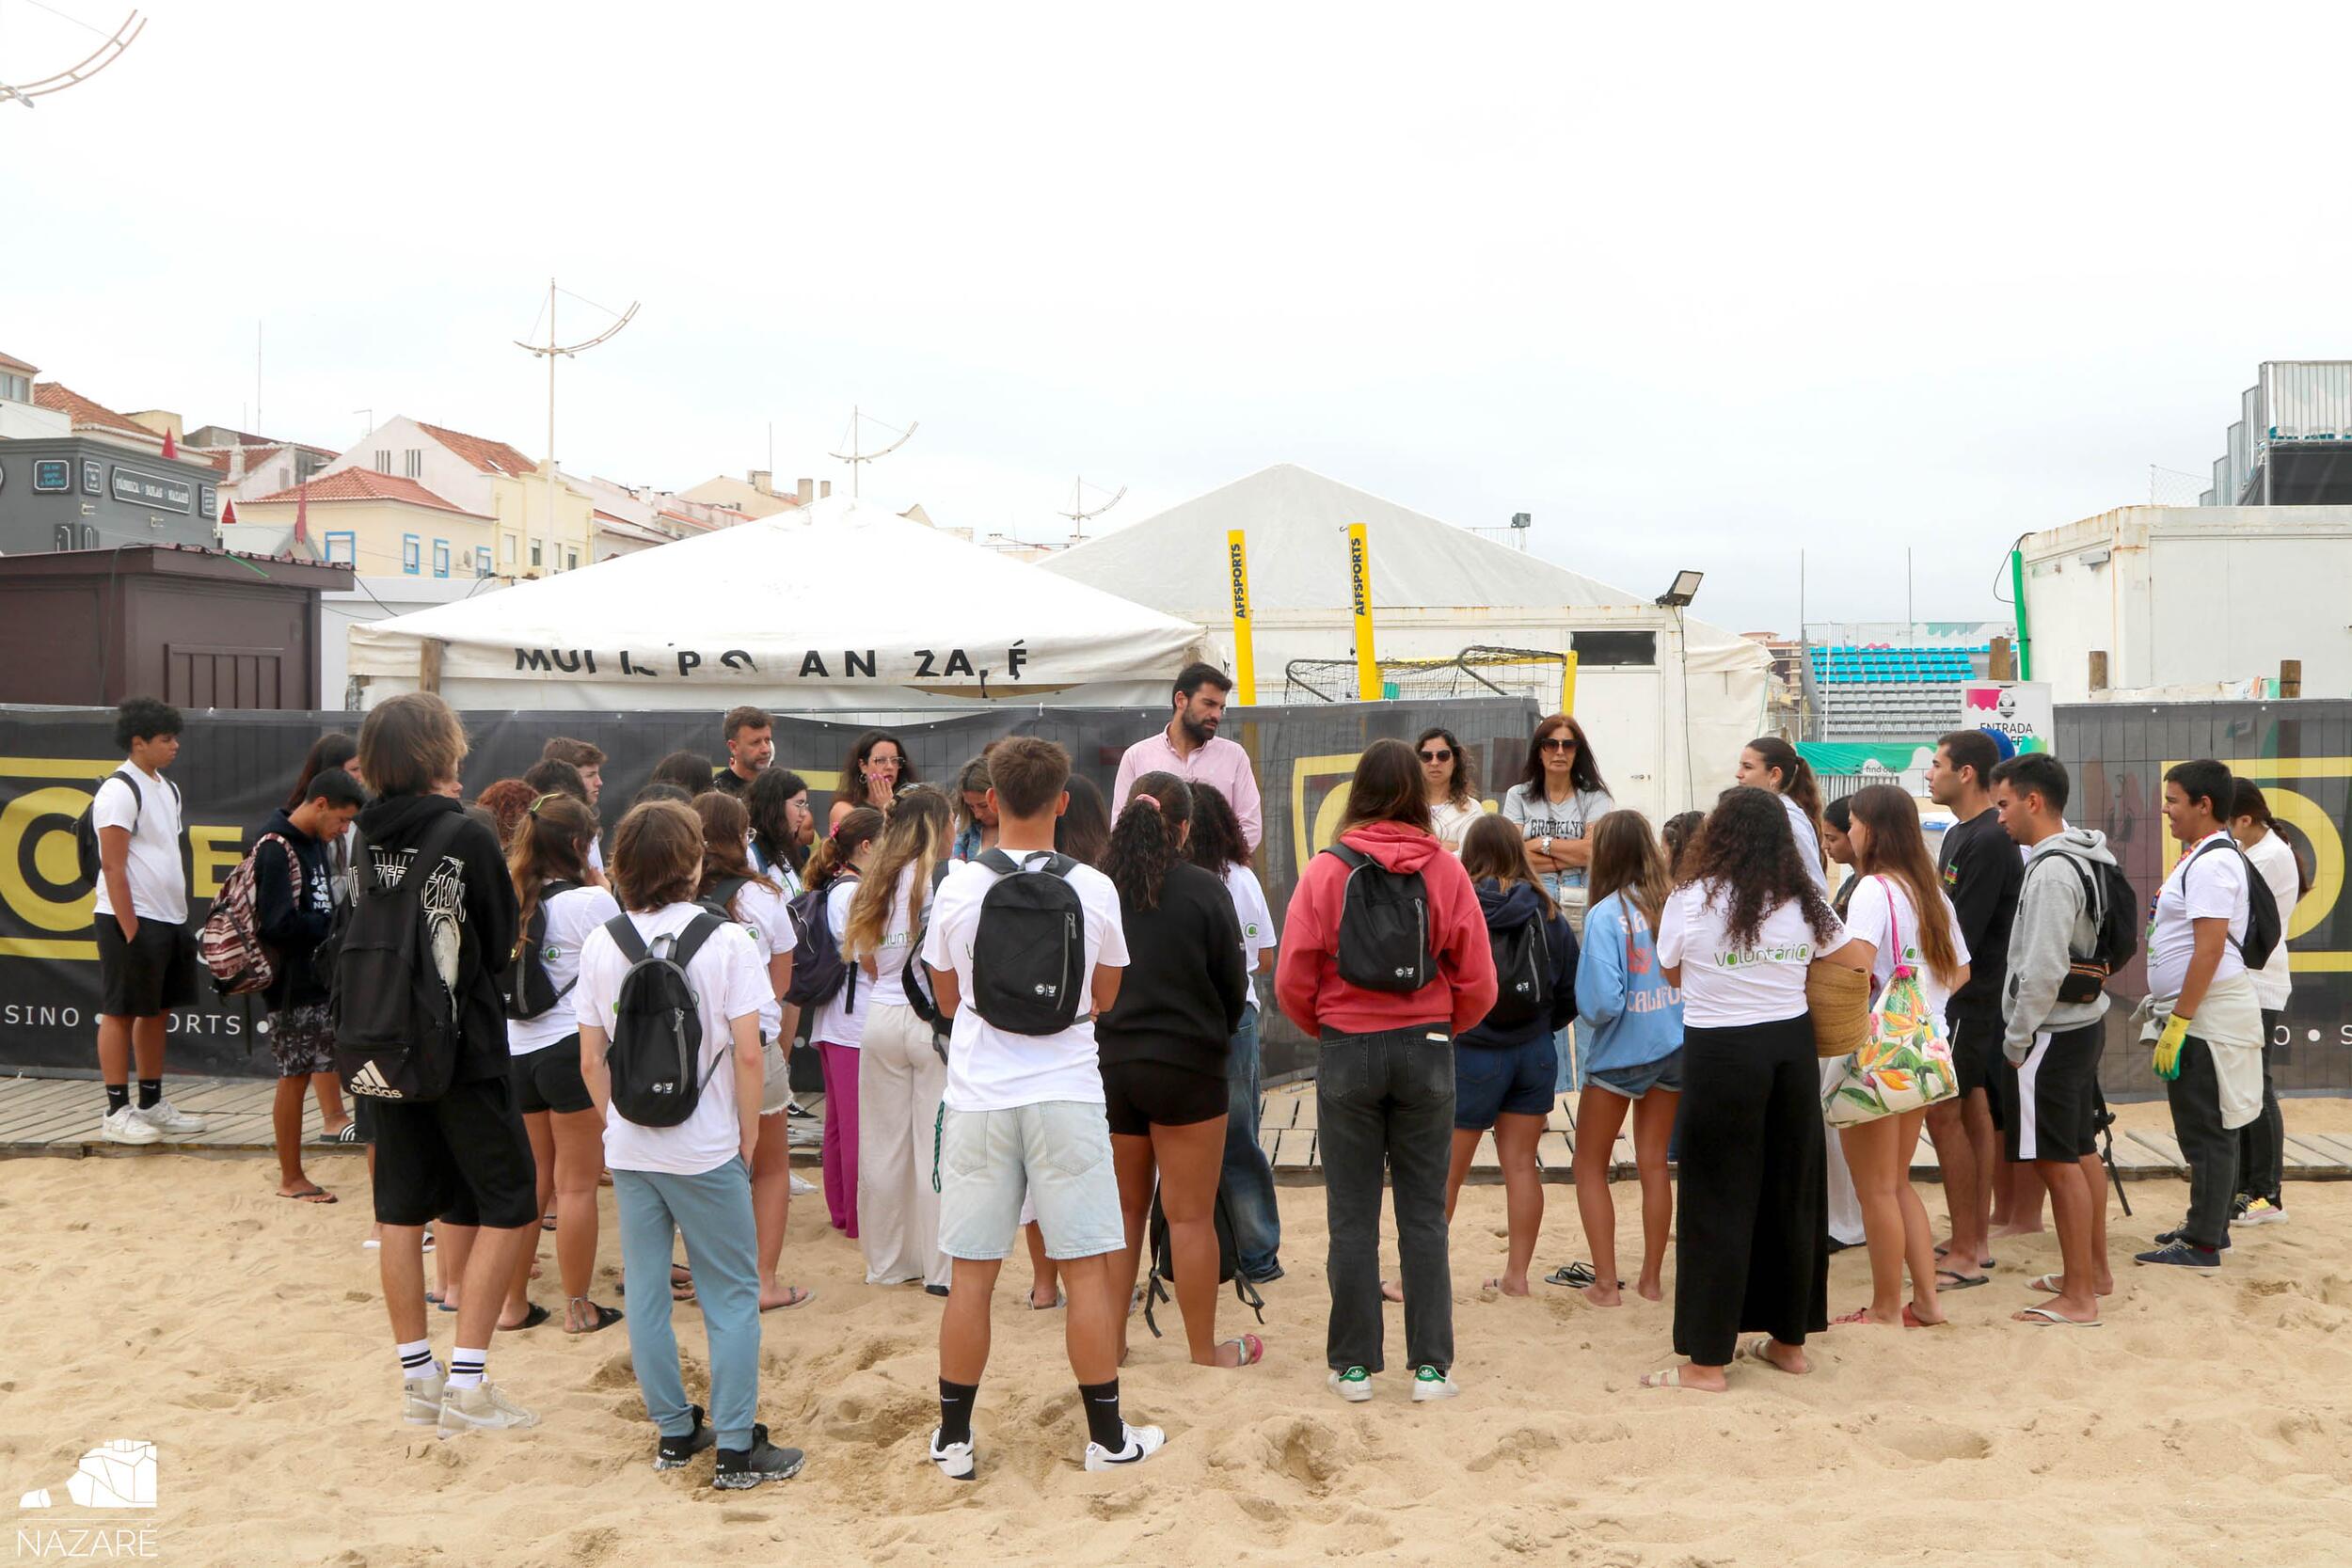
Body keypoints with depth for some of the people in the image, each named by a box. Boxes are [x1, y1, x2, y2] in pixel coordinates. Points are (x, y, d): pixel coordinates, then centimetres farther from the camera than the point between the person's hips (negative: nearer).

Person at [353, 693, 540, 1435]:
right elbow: (501, 943, -4)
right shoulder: (468, 836, -14)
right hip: (463, 1046, -6)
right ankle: (466, 1383, 0)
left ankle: (418, 1376, 20)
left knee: (403, 1210, 12)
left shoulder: (362, 839, 0)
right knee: (508, 1206, 3)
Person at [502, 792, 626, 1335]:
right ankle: (578, 1307, 11)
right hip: (572, 1047, -6)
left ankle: (513, 1302, 22)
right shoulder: (590, 901, -12)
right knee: (577, 1183, 3)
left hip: (514, 1051, 6)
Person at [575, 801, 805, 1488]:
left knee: (646, 1293, 13)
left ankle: (673, 1432, 23)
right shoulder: (726, 941, -10)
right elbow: (747, 1053, -11)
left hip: (629, 1148, 4)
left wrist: (616, 1124, 14)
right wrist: (749, 1135, -1)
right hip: (706, 1148, -3)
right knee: (732, 1297, 5)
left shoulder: (601, 944, 0)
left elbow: (590, 1058, 2)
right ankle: (735, 1449, 6)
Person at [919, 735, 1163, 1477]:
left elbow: (947, 998, 8)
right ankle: (1108, 1436, 15)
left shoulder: (958, 887, -5)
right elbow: (1105, 999, 8)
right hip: (1067, 1093, -1)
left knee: (970, 1274, 8)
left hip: (978, 1097, 1)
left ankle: (953, 1439, 17)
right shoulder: (1094, 889, -6)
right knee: (1087, 1269, 7)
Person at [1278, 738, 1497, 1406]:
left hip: (1346, 1051, -1)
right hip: (1426, 1050, 1)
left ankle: (1354, 1366, 12)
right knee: (1425, 1215, 9)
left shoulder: (1326, 871, -8)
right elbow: (1477, 985, -3)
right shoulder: (1447, 872, -4)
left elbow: (1292, 981, -7)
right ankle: (1430, 1366, 11)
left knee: (1353, 1217, 7)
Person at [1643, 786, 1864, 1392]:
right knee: (1791, 1194, 14)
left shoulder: (1690, 901, -9)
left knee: (1718, 1204, 1)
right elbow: (1855, 960, 14)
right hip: (1792, 1045, 4)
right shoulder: (1803, 901, 2)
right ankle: (1789, 1339, 27)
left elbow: (1671, 973, 5)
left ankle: (1708, 1360, 4)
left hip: (1720, 1054, -4)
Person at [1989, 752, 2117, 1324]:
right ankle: (2095, 1271, 30)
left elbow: (2044, 970, -26)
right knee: (2082, 1150, 18)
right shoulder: (2084, 858, 10)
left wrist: (2016, 1040, -16)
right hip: (2081, 1022, 10)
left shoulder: (2052, 870, -21)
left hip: (2050, 1033, -10)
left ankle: (2078, 1296, 1)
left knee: (2059, 1162, -4)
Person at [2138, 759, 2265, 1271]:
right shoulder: (2204, 856, 15)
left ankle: (2202, 1245, 0)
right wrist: (2174, 1014, 20)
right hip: (2200, 1013, 10)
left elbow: (2209, 949, -23)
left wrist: (2179, 1021, -22)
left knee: (2205, 1132, -5)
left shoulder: (2213, 863, -17)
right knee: (2208, 1129, 17)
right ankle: (2208, 1224, 27)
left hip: (2206, 1016, -10)